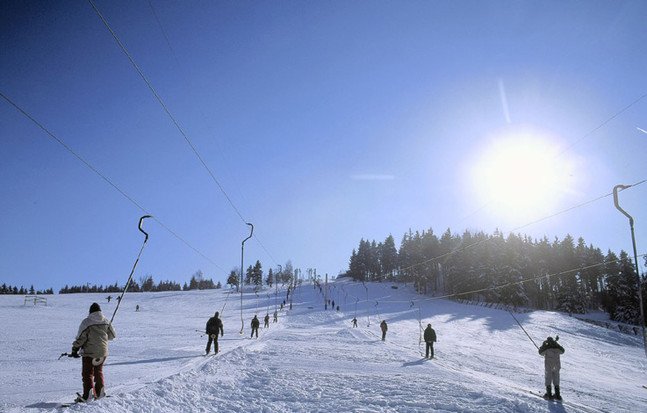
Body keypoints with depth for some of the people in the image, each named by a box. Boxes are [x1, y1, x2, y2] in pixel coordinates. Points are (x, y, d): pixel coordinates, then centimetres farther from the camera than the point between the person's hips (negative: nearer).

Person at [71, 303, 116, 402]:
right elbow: (112, 335, 12)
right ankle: (100, 392, 20)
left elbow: (80, 337, -11)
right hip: (103, 351, 5)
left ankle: (88, 393, -15)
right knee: (98, 371, 19)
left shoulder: (86, 322, -10)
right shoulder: (106, 321, 4)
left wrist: (74, 349, -3)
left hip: (89, 351, -4)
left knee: (87, 373, 0)